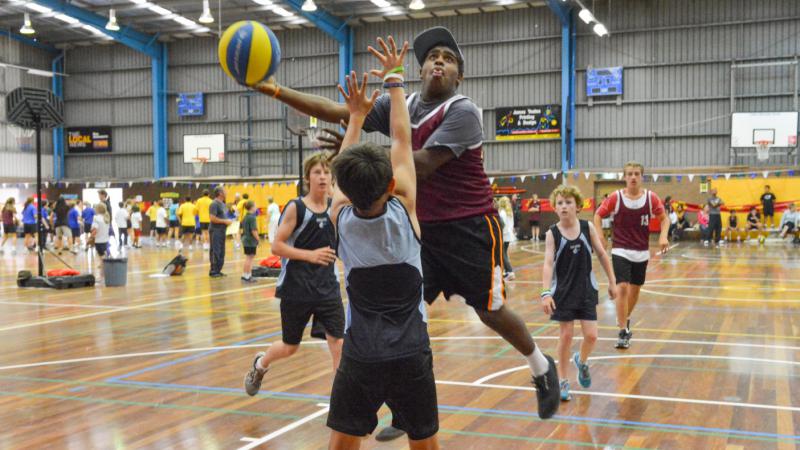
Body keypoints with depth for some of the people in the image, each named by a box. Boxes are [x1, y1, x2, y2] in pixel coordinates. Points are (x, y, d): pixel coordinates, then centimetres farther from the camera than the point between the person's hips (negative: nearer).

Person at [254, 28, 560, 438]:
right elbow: (335, 111, -1)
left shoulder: (462, 111, -17)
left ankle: (543, 369, 34)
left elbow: (423, 165, -26)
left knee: (490, 311, 5)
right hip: (424, 228, 6)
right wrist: (275, 90, -10)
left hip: (471, 229, -5)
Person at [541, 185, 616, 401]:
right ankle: (563, 381, 16)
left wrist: (612, 282, 6)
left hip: (586, 289, 2)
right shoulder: (552, 233, -11)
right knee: (565, 336, 2)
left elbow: (602, 254, 3)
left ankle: (581, 361, 34)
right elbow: (548, 264, -18)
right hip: (562, 291, -2)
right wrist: (546, 293, -30)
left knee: (591, 336, 0)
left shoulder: (588, 227, -5)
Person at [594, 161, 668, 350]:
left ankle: (624, 320, 42)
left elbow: (664, 218, 5)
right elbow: (598, 215, 2)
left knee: (635, 288, 15)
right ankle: (623, 332, -7)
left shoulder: (651, 198, -5)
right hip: (620, 251, -3)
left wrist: (663, 236, -13)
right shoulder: (616, 197, -9)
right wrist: (600, 236, -9)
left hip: (641, 252, 3)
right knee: (622, 287, -14)